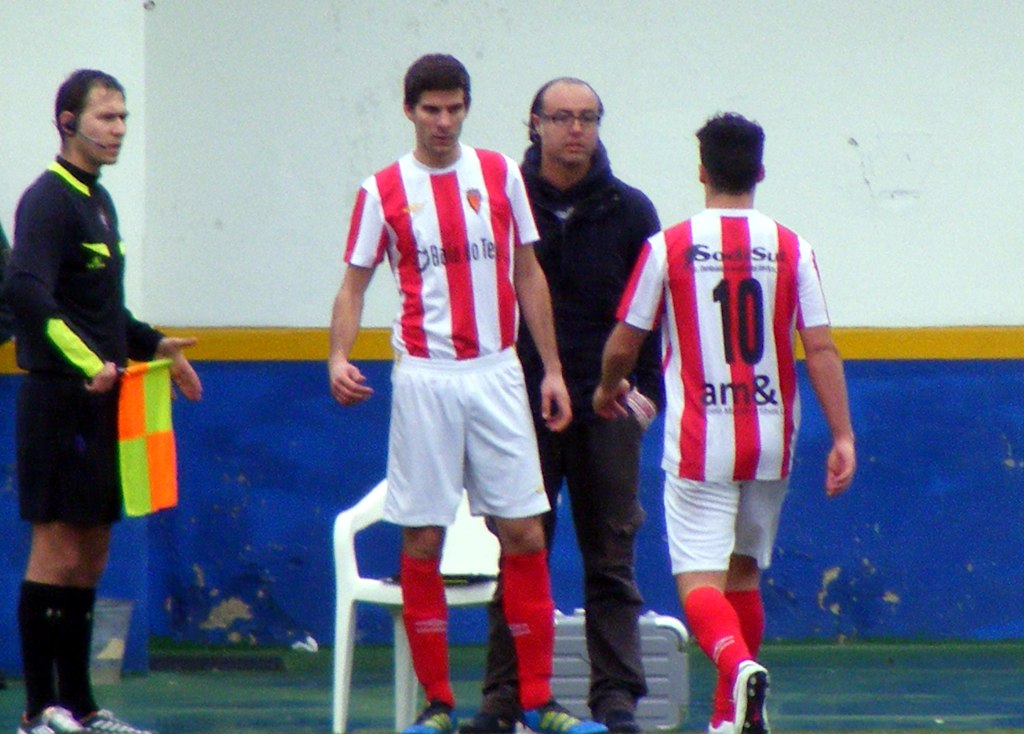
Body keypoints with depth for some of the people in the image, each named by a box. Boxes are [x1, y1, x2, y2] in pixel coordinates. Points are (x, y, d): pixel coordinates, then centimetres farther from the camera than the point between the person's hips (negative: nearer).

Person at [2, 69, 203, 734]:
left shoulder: (99, 201, 18)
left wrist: (153, 345, 24)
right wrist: (87, 362, -34)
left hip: (100, 403, 9)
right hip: (60, 399, -9)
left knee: (91, 555, 12)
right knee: (57, 551, -8)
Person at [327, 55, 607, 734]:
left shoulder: (501, 175, 6)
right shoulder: (384, 191, 2)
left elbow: (528, 275, 11)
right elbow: (354, 285, 4)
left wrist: (552, 369, 7)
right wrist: (340, 358, -13)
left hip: (496, 373, 1)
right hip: (425, 379, -1)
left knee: (525, 534, -2)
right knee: (422, 541, -1)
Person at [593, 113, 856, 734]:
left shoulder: (669, 247, -4)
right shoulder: (791, 249, 0)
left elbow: (623, 344, 3)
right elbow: (821, 350, -5)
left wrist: (609, 388, 24)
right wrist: (842, 437, -3)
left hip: (699, 443, -3)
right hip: (771, 441, 3)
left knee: (699, 579, -6)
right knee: (744, 572, 19)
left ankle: (738, 663, -35)